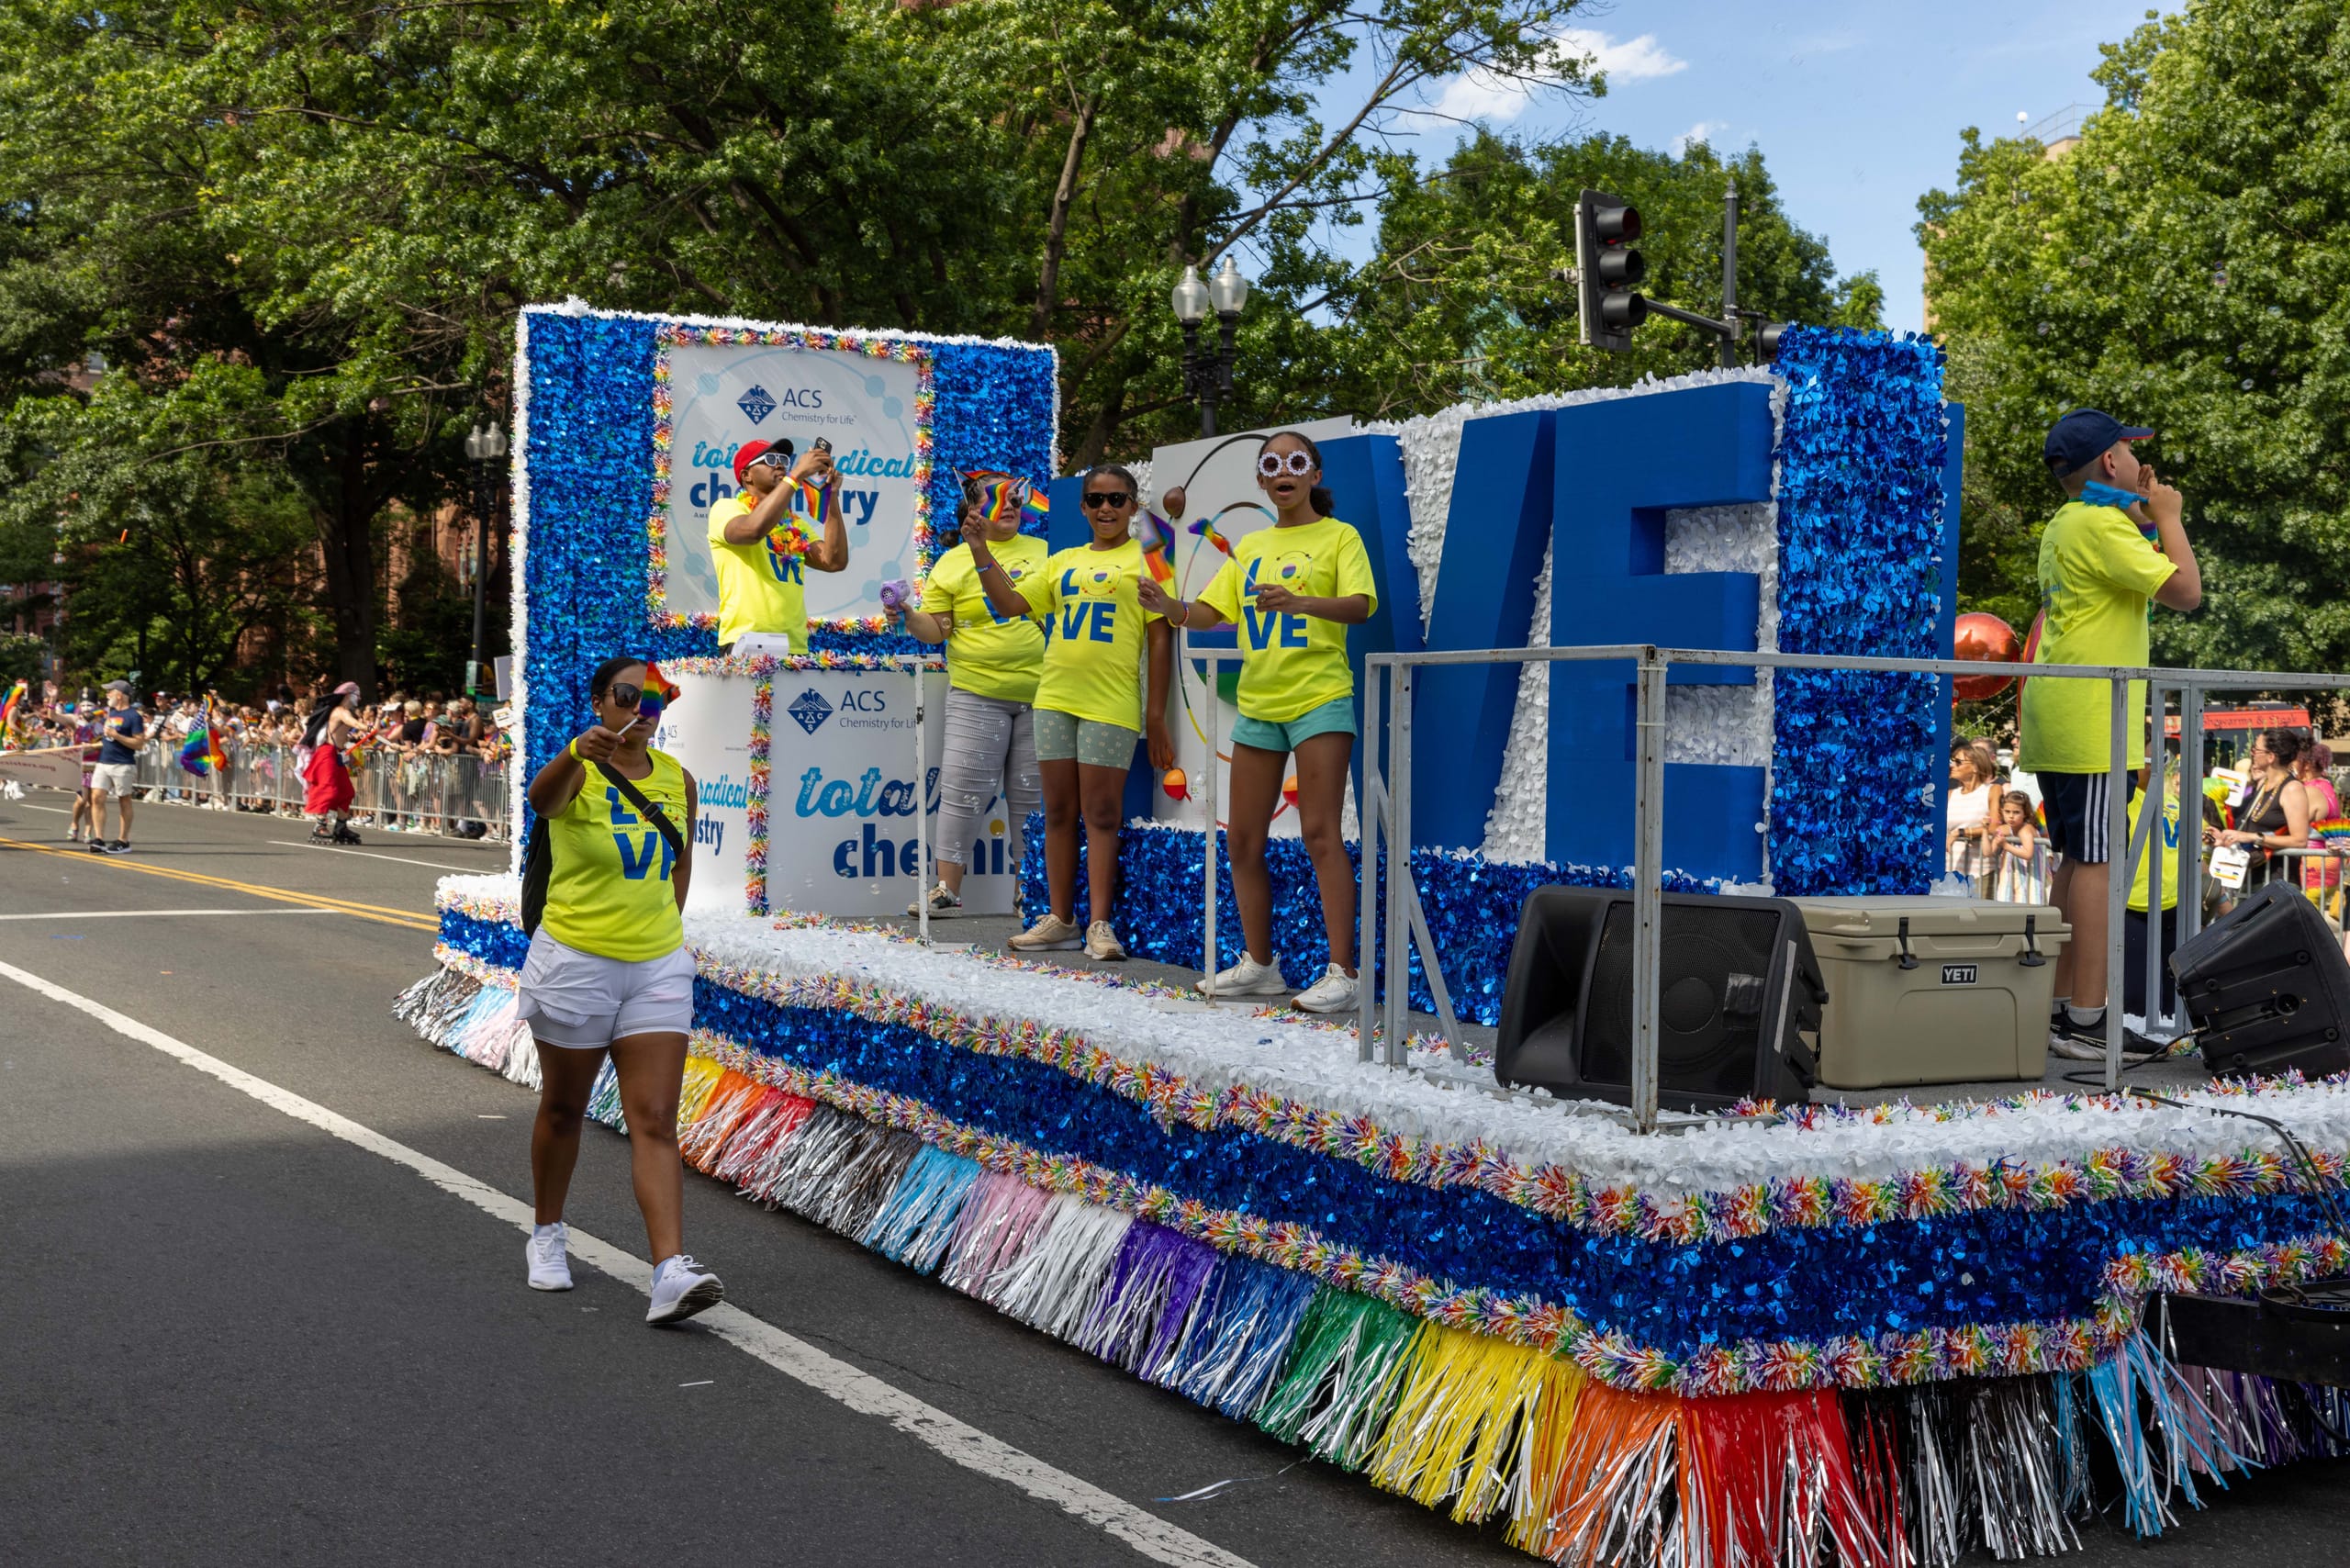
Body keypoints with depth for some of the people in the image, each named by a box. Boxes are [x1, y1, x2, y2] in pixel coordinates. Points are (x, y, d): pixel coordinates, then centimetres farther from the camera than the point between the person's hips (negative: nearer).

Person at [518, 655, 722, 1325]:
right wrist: (579, 752, -58)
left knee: (656, 1121, -6)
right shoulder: (578, 770, -13)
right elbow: (541, 798, -39)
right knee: (563, 1110, 15)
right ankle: (548, 1234, 38)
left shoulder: (678, 779, 2)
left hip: (657, 968, 3)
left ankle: (671, 1271, -14)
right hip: (575, 962, -3)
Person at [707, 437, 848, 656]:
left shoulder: (795, 523, 19)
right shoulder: (726, 508, 2)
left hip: (795, 645, 6)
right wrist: (797, 474, -17)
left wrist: (832, 495, 1)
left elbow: (834, 561, 4)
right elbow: (754, 529, -21)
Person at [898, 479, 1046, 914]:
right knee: (963, 791, -5)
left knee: (1032, 795, 5)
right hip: (977, 693, -2)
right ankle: (947, 889, 1)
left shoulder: (1043, 551, 12)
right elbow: (936, 629, 2)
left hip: (1039, 692, 2)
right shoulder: (953, 562, 5)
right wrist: (908, 618, -16)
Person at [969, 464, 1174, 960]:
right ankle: (1060, 919, 15)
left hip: (1111, 704, -5)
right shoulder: (1064, 562, 16)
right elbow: (1010, 603, 16)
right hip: (1055, 698, 5)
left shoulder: (1144, 559, 1)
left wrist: (1157, 712, -8)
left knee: (1100, 814, -4)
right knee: (1059, 812, 8)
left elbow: (1160, 639, -2)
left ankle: (1100, 924, -1)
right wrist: (981, 552, 6)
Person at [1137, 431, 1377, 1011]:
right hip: (1257, 703, 6)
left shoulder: (1338, 536, 0)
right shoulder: (1249, 547, 16)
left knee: (1320, 833, -12)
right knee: (1243, 839, 7)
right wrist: (1173, 608, -12)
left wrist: (1300, 602, -34)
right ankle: (1259, 964, 19)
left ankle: (1342, 973, -10)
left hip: (1319, 698, -6)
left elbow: (1360, 605, -15)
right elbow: (1211, 612, 11)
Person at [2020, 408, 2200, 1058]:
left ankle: (2062, 1009, 14)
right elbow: (2186, 591, -16)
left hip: (2057, 724, 10)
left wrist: (2144, 524, 18)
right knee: (2096, 863, -10)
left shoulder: (2064, 526, 19)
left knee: (2078, 862, 12)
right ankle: (2086, 1020, -11)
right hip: (2091, 722, -10)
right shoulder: (2102, 525, -12)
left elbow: (2142, 583, 26)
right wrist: (2168, 517, -4)